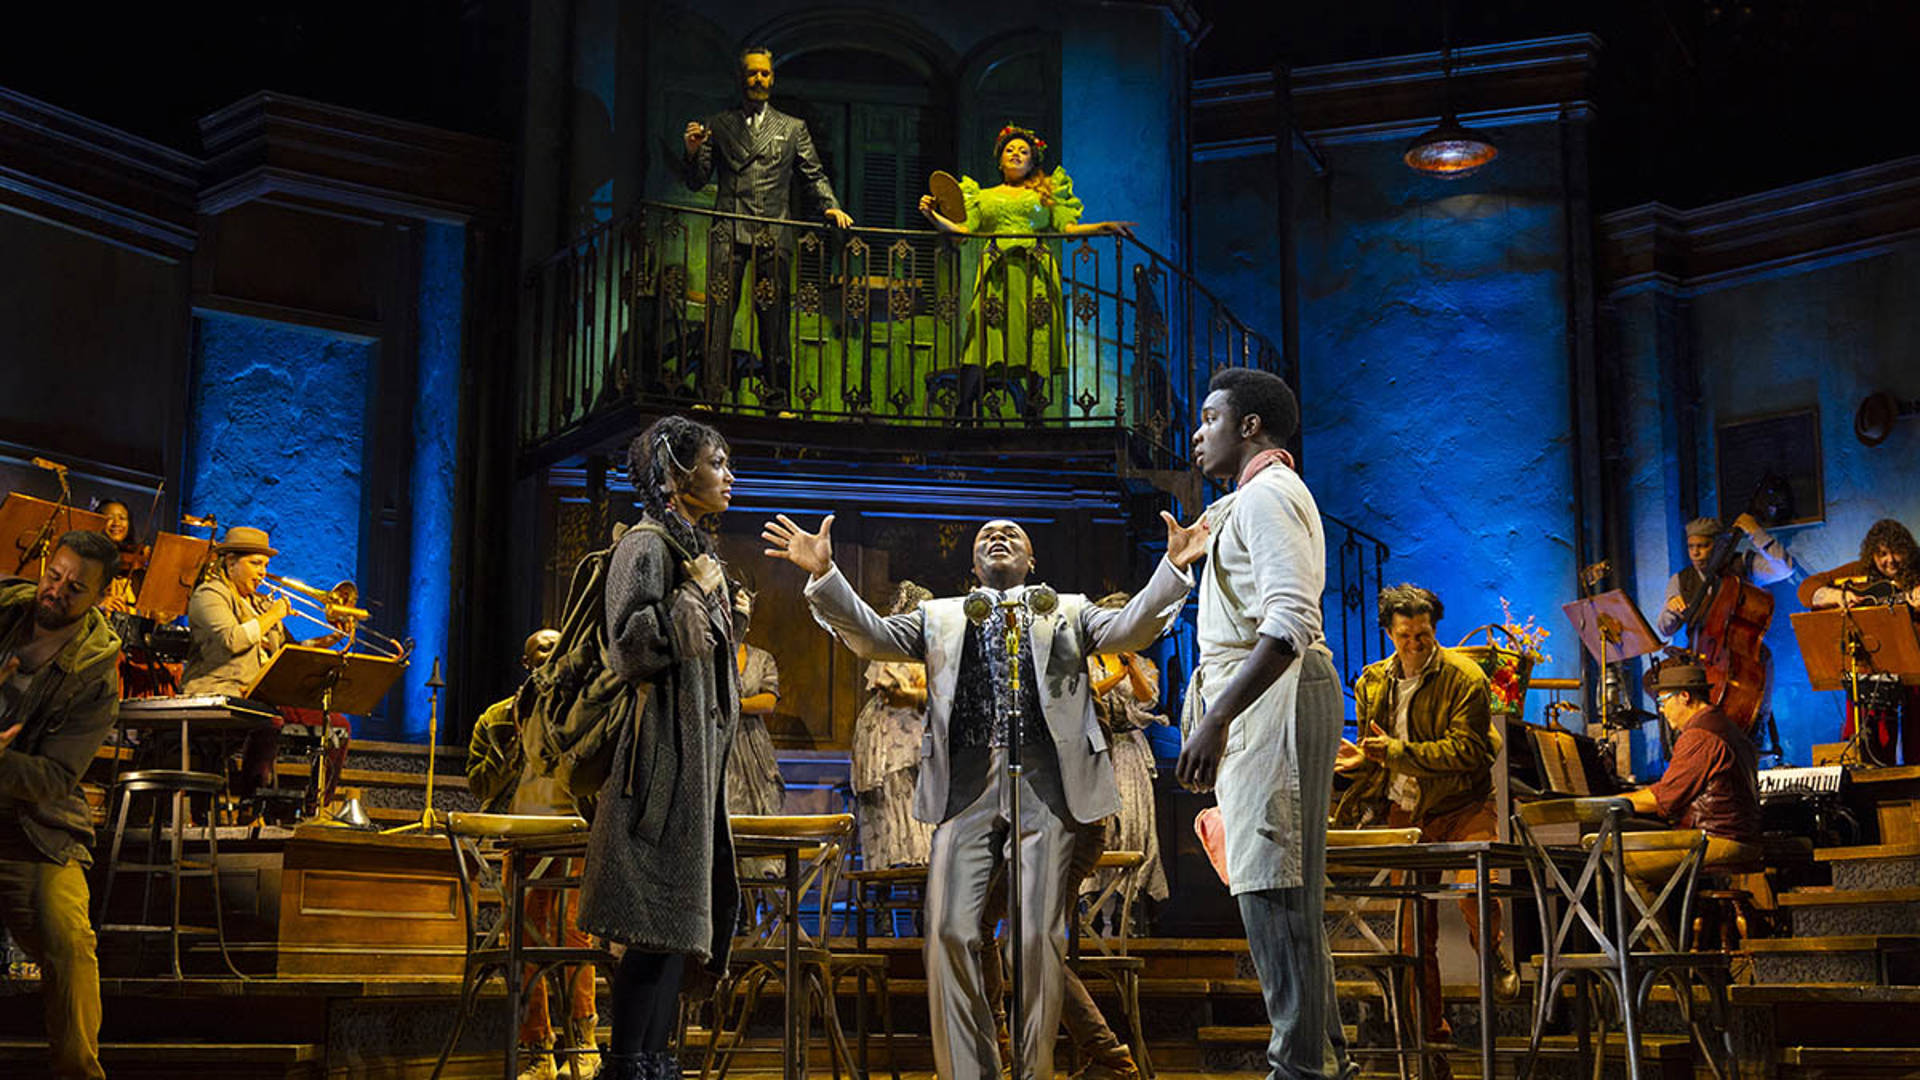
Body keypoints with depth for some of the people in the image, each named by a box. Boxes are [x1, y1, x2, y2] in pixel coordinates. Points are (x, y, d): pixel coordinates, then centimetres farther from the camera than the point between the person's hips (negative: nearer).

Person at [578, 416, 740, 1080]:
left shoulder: (696, 550, 21)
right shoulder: (647, 545, -7)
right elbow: (633, 645, -19)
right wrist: (695, 595, -14)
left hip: (696, 754, 10)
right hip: (663, 753, -10)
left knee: (679, 918, 7)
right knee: (658, 922, -12)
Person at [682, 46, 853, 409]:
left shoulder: (793, 129, 18)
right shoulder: (718, 126, 15)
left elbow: (814, 175, 15)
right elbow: (697, 181, 13)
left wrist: (831, 206, -3)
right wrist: (693, 152, -8)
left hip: (773, 235, 0)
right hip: (729, 232, 0)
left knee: (774, 317, -2)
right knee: (719, 311, -7)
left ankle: (777, 398, 2)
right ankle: (710, 393, -6)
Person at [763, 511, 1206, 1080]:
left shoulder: (1068, 611, 21)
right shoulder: (940, 615, 24)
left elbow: (1128, 630, 5)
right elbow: (872, 636, 12)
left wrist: (1173, 568, -11)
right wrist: (823, 574, -3)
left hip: (1045, 783, -1)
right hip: (966, 784, 1)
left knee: (1039, 936, -6)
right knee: (949, 931, -8)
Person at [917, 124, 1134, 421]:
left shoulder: (1046, 193, 21)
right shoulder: (984, 197, 24)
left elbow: (1067, 227, 14)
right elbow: (964, 229, 15)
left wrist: (1104, 227, 1)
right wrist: (935, 217, 1)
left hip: (1036, 274, 0)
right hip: (997, 275, 0)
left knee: (1037, 347, -8)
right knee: (982, 341, -14)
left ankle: (1031, 418, -4)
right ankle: (962, 418, -16)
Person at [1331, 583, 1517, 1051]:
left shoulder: (1465, 678, -9)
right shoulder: (1372, 683, 8)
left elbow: (1465, 750, -17)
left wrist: (1398, 751, -22)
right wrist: (1361, 759, -3)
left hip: (1462, 806, -4)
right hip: (1405, 810, 4)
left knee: (1473, 890, -28)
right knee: (1413, 924, 1)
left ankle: (1493, 956, 5)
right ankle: (1429, 1025, 11)